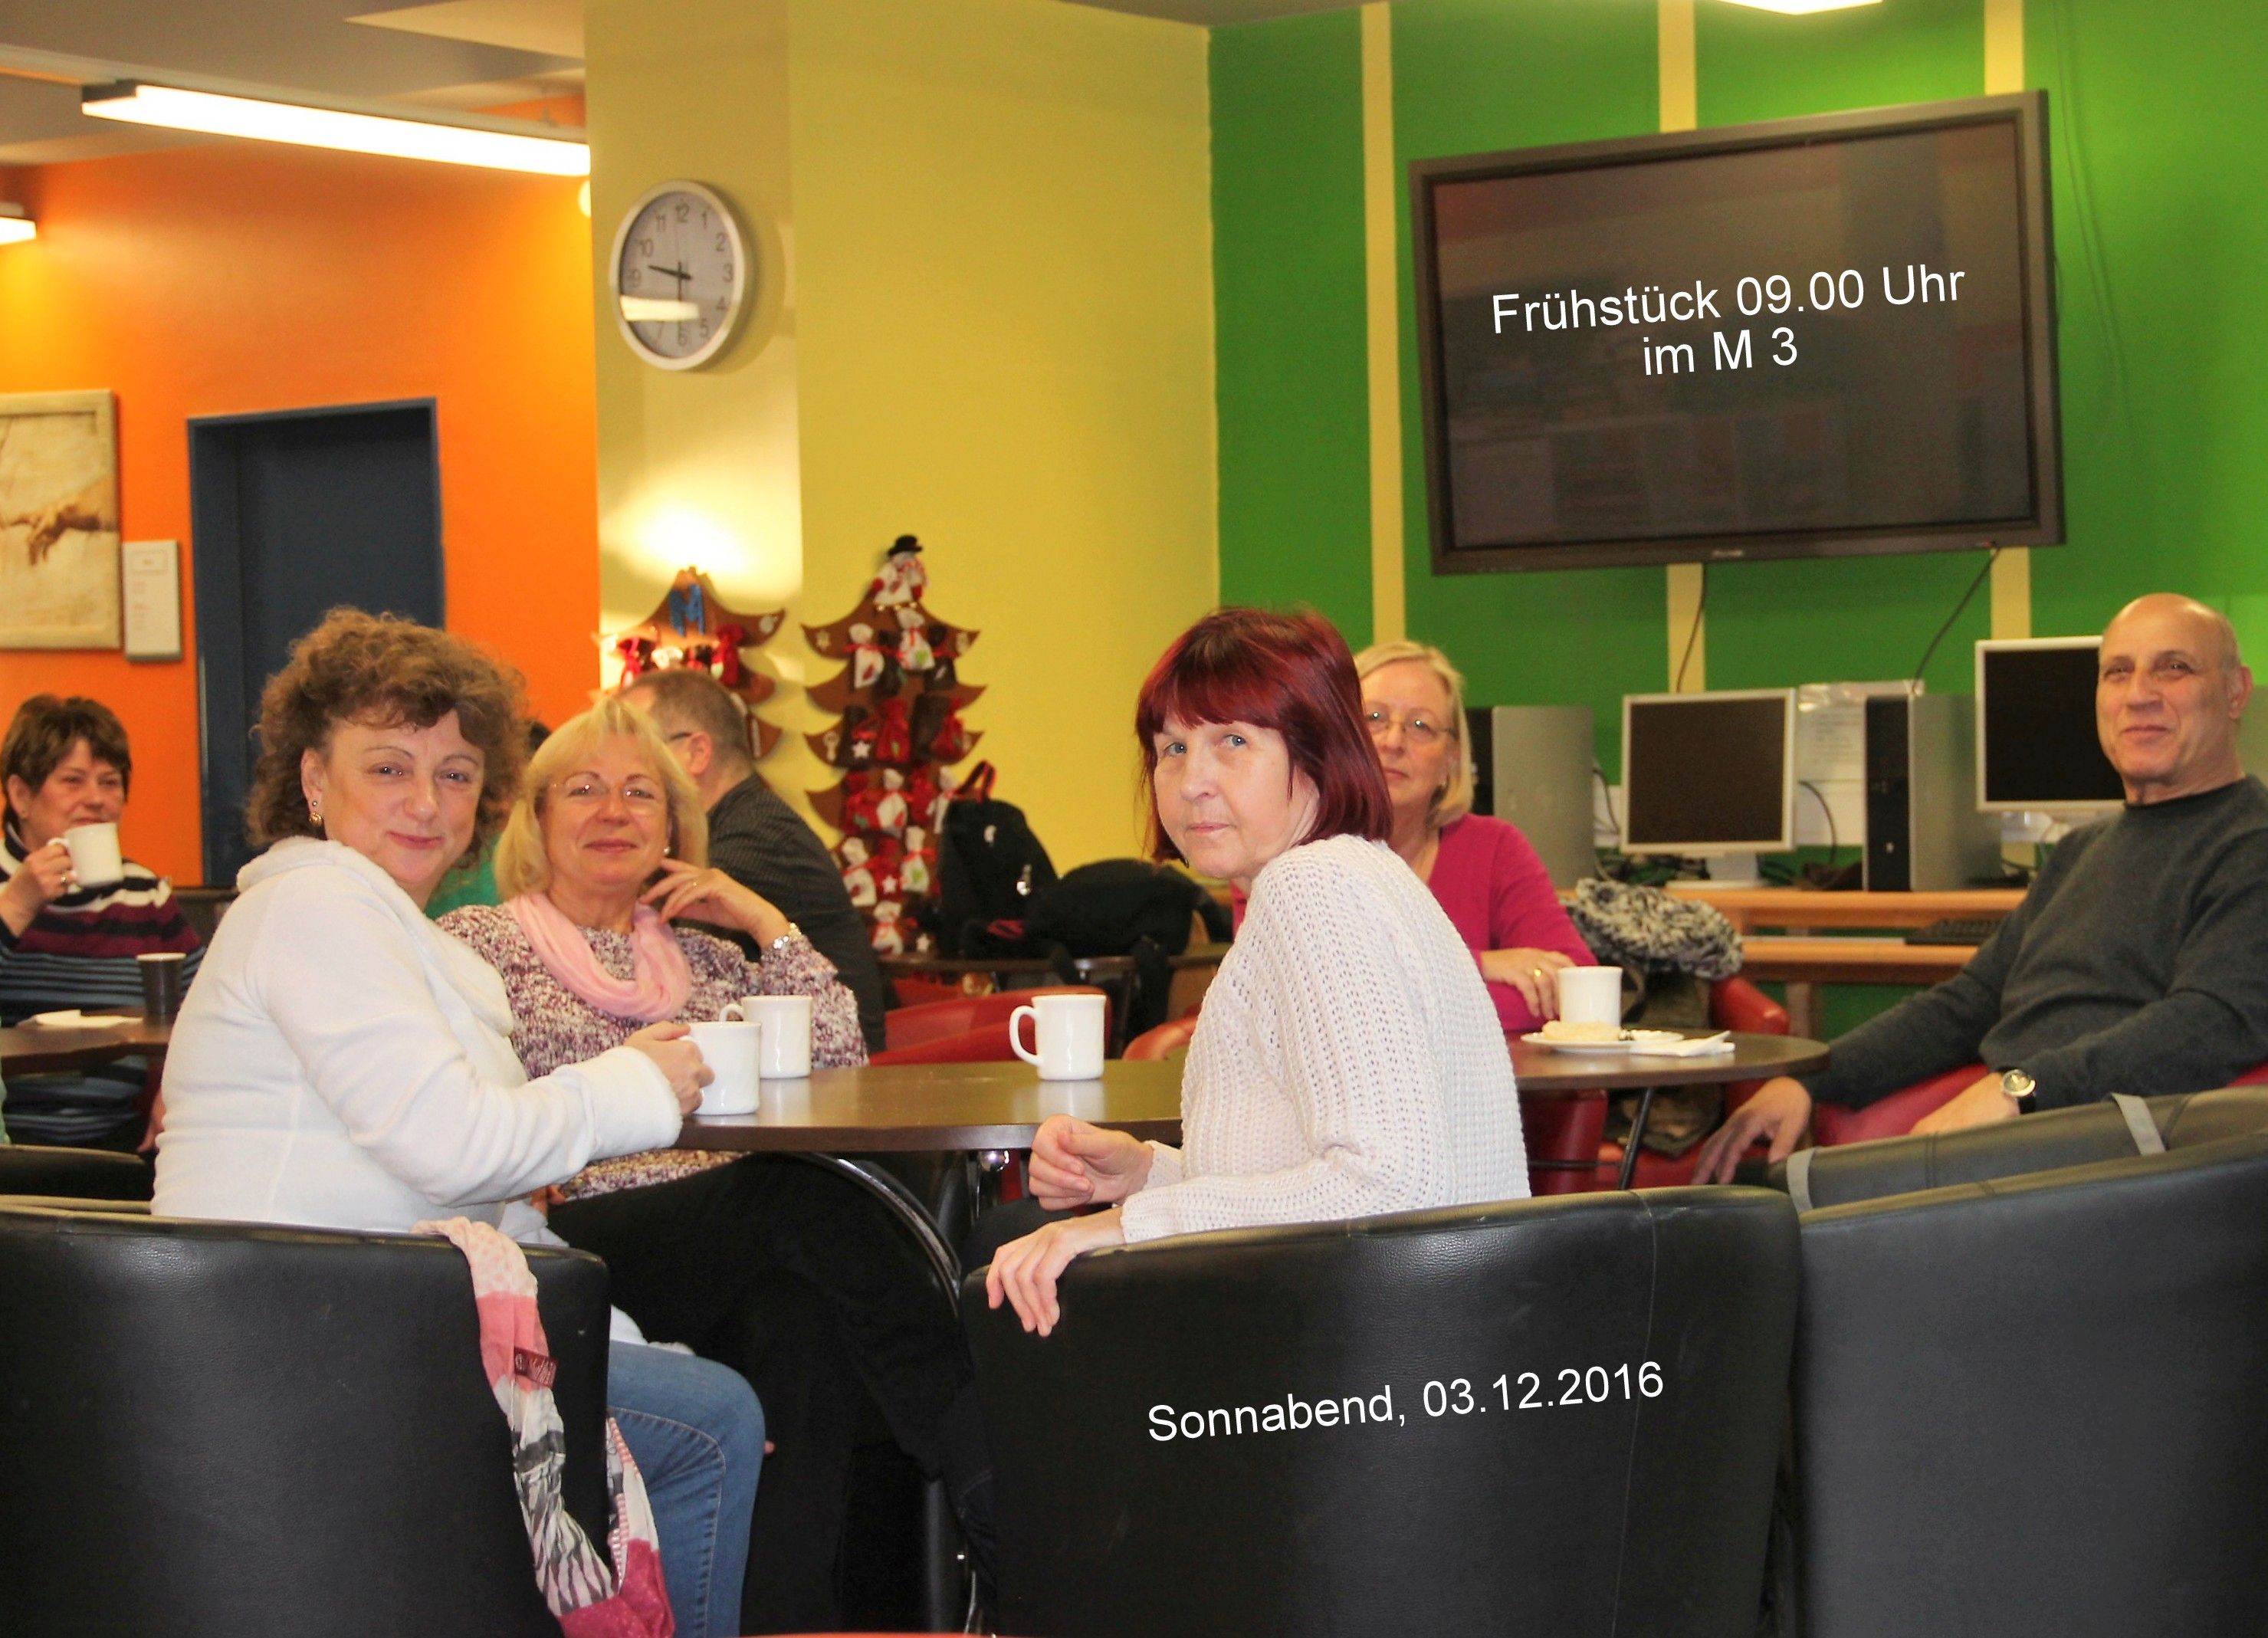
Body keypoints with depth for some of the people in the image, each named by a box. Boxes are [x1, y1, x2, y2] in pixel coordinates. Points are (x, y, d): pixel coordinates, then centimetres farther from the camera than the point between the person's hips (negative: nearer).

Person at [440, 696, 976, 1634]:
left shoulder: (704, 957, 29)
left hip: (728, 1256, 5)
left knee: (803, 1311, -35)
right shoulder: (478, 943, 17)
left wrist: (763, 921, 15)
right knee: (803, 1197, -34)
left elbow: (838, 1059, 16)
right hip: (576, 1255, -4)